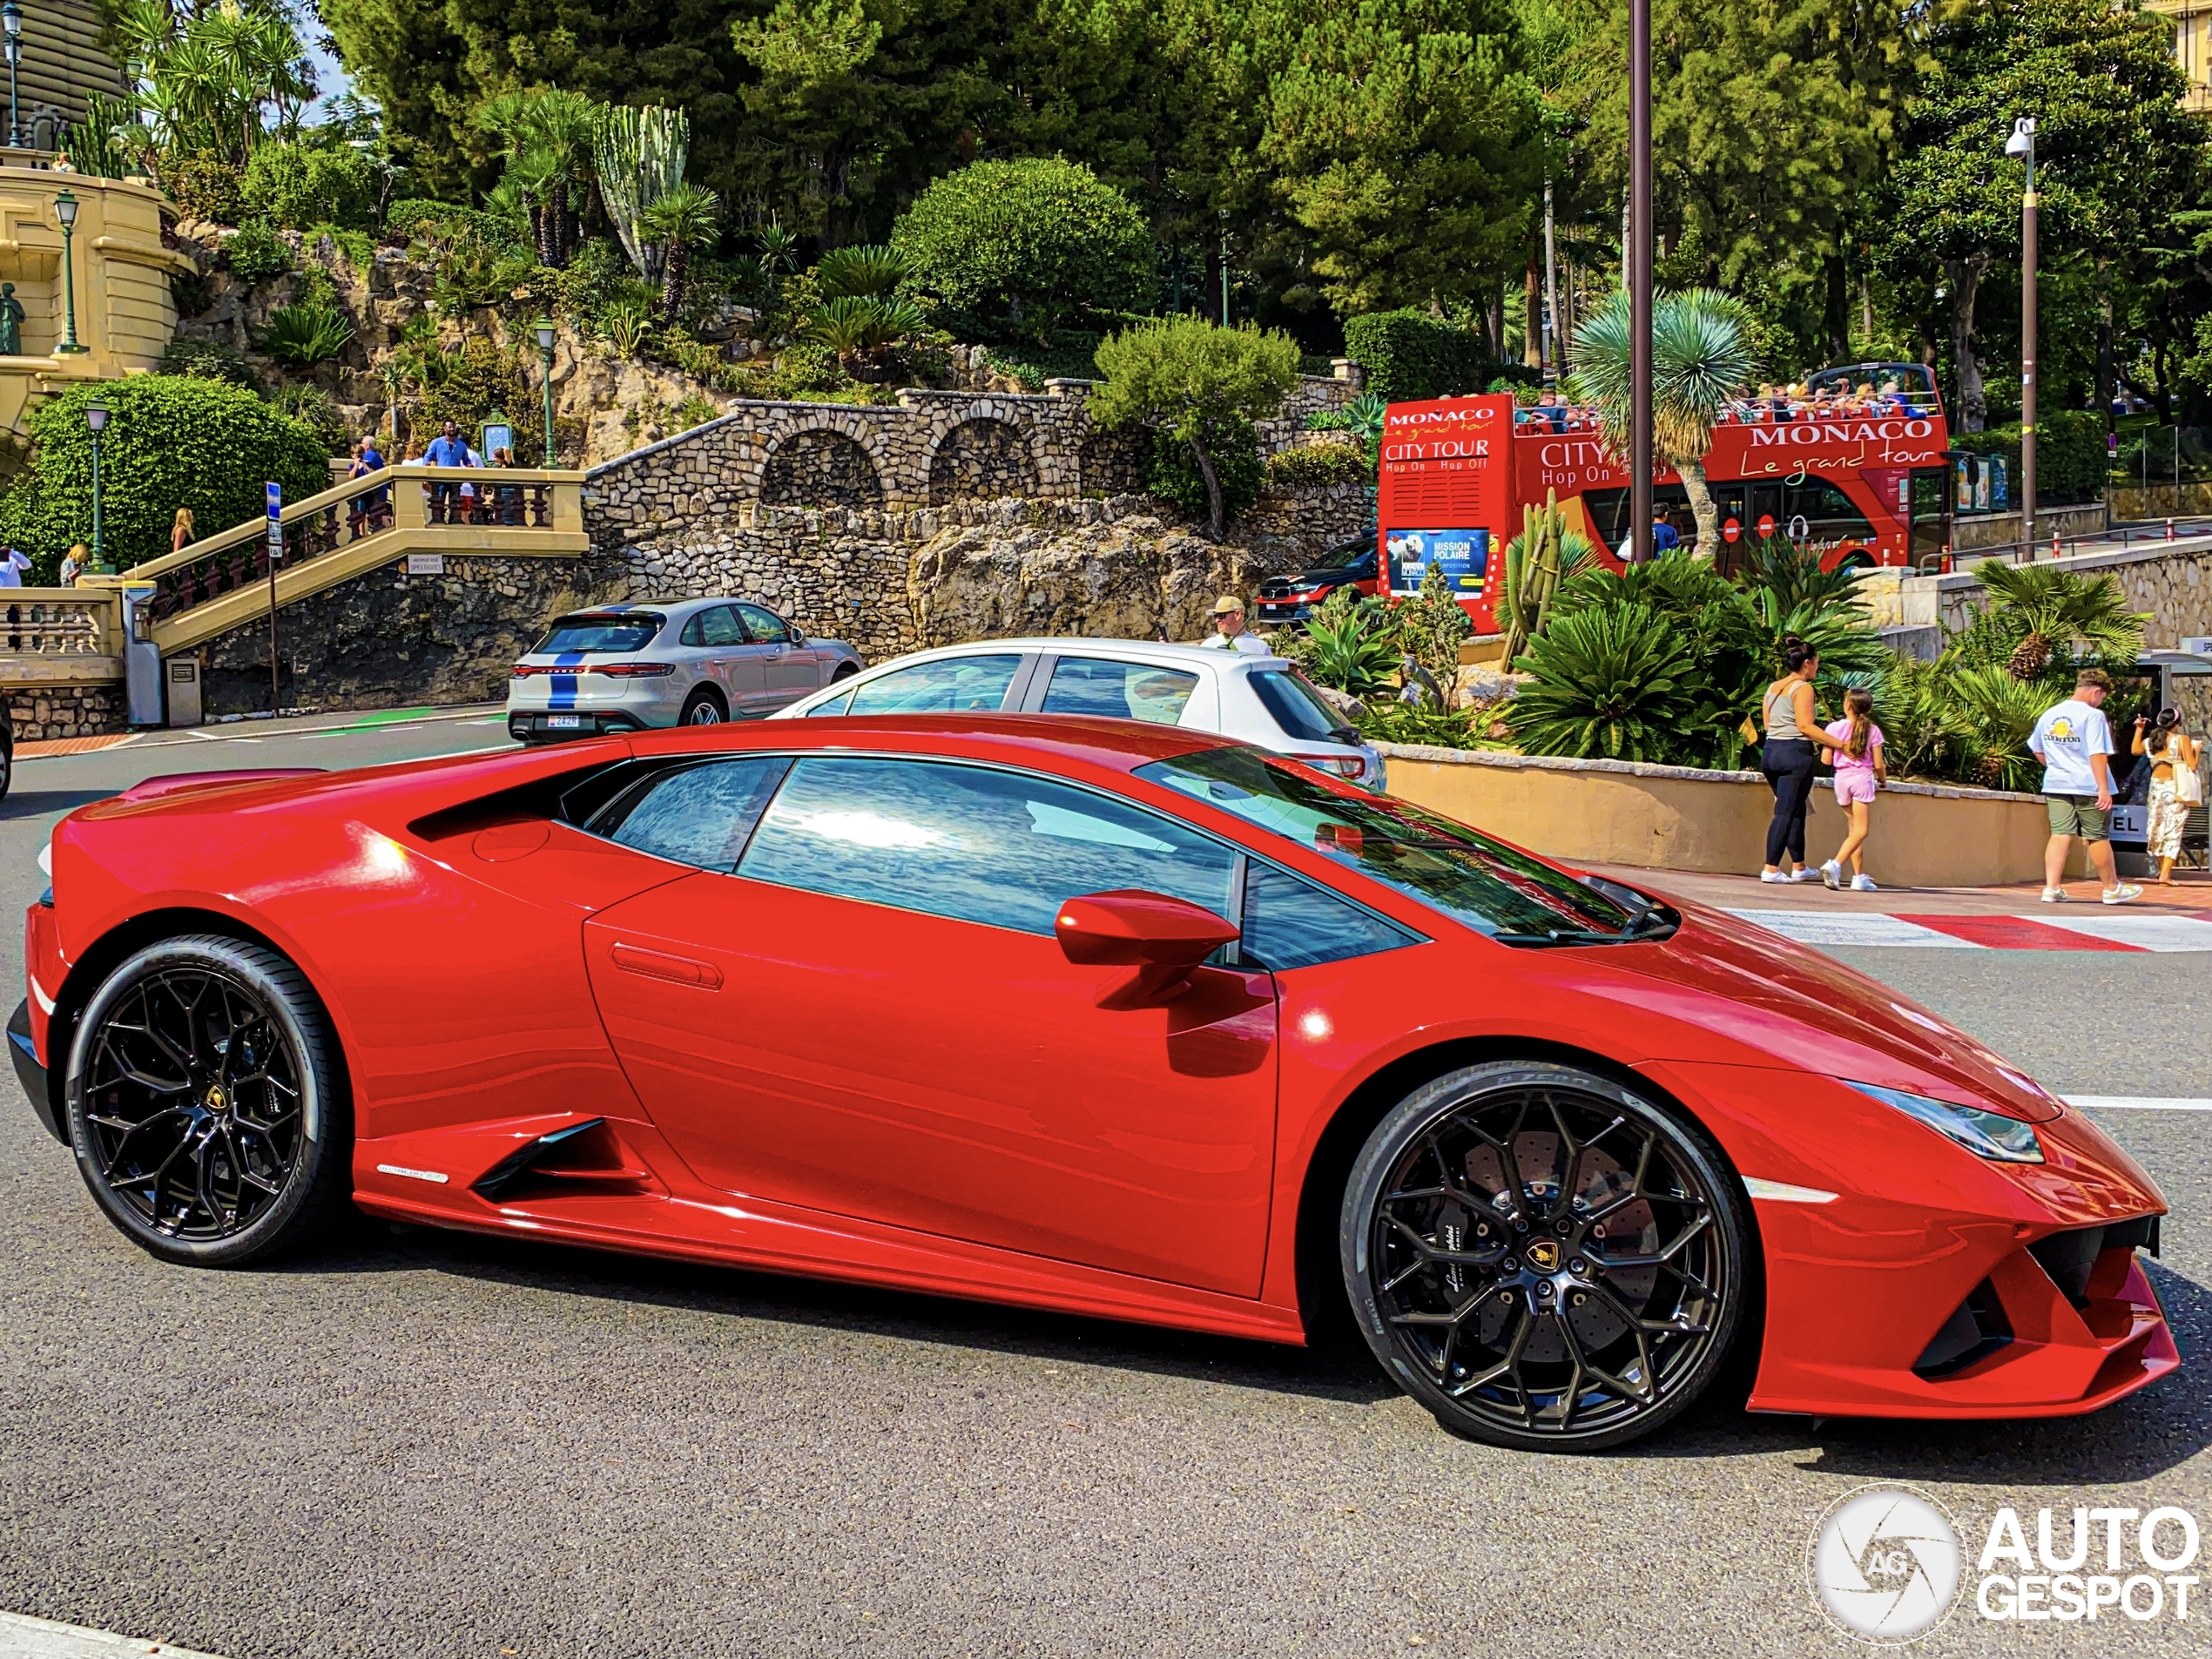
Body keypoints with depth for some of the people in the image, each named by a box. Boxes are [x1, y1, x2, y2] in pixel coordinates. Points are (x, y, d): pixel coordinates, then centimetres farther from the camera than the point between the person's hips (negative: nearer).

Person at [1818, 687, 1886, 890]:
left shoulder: (1834, 728, -1)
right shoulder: (1873, 731, -4)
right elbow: (1878, 765, -3)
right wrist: (1883, 780, 17)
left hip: (1842, 778, 3)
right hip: (1862, 778, -3)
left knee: (1855, 829, 13)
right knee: (1860, 831, -5)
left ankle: (1860, 876, 11)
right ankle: (1835, 865, -26)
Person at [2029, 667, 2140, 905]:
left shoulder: (2049, 714, 9)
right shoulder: (2093, 716, -12)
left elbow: (2036, 748, 19)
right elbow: (2097, 755, -18)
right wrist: (2104, 789, -20)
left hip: (2056, 785, 5)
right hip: (2088, 787, -5)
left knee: (2060, 835, 3)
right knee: (2098, 838, 6)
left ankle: (2051, 888, -5)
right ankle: (2112, 889, 19)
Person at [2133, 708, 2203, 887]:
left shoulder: (2150, 740, 4)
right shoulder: (2182, 740, -8)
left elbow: (2135, 750, 22)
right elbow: (2192, 766, -10)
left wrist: (2139, 729, 24)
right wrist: (2197, 750, 7)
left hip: (2157, 786, 4)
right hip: (2176, 788, -4)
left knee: (2158, 828, 15)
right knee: (2173, 831, -4)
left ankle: (2163, 870, 23)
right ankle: (2165, 874, -13)